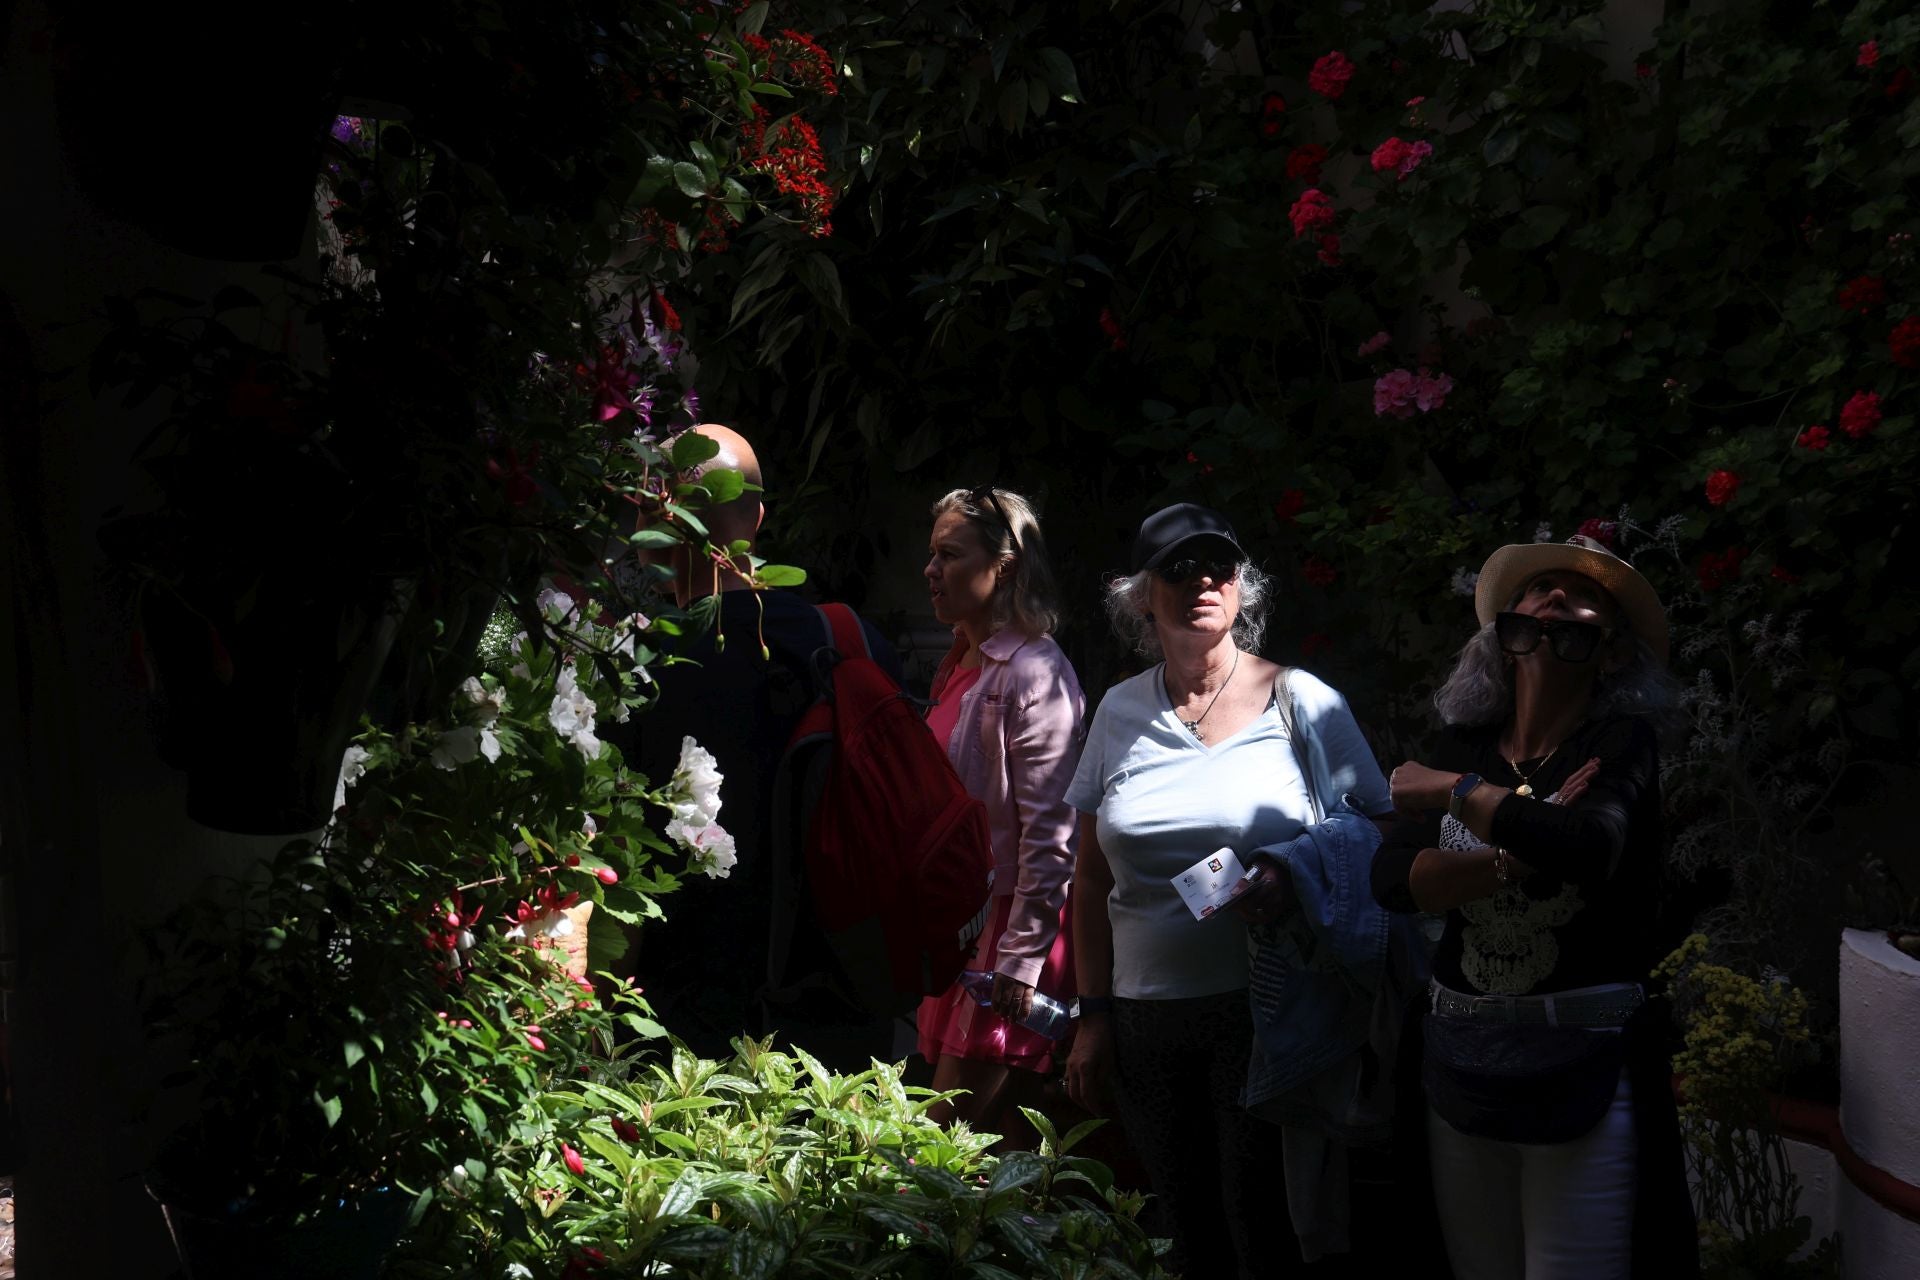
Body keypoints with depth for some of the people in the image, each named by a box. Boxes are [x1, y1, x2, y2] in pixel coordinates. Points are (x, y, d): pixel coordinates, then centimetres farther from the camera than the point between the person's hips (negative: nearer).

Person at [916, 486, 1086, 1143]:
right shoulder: (959, 664, 14)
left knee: (952, 1131, -9)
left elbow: (1050, 830, -18)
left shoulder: (1034, 672, -13)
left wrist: (1021, 959, -19)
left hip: (1011, 922, -9)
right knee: (998, 1126, 12)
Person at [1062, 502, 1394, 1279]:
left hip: (1265, 1013, -3)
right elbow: (1092, 877, 12)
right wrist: (1093, 1012, 8)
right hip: (1145, 1022, 4)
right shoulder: (1121, 712, 7)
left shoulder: (1302, 702, -2)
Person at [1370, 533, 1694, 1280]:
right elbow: (1392, 881, -5)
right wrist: (1513, 857, -19)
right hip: (1462, 1058, 4)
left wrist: (1450, 792, -14)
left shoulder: (1620, 742, -6)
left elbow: (1587, 848, -27)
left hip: (1583, 1064, -4)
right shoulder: (1466, 747, 6)